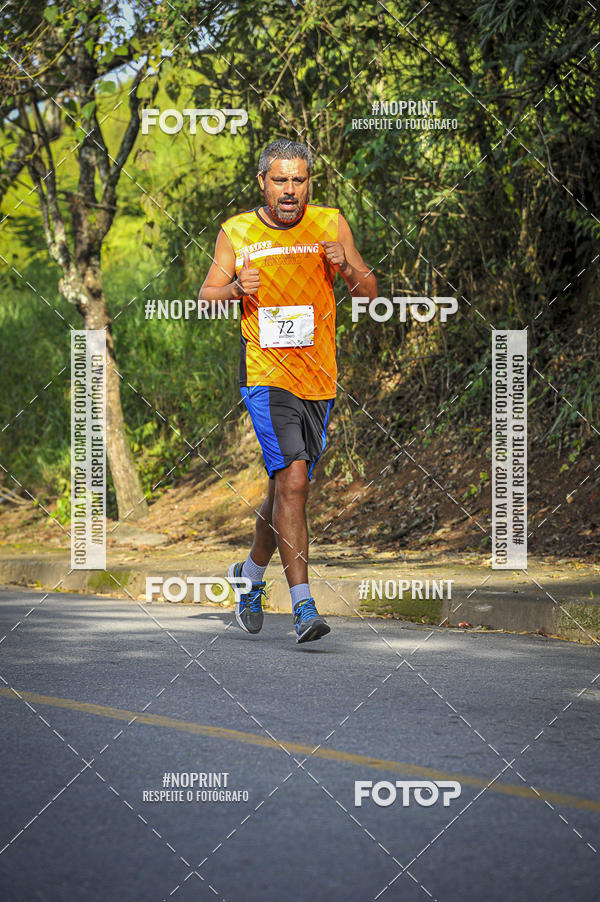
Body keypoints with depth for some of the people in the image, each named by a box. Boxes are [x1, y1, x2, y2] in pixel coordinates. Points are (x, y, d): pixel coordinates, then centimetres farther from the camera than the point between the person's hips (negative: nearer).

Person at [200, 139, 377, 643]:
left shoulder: (330, 224, 5)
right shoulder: (236, 233, 1)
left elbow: (370, 294, 8)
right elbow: (206, 298, 8)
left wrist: (347, 268, -13)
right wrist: (236, 289, -13)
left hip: (319, 380, 3)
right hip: (266, 374, -3)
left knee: (286, 486, 13)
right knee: (291, 478, -19)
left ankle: (251, 573, 39)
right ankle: (303, 605, -20)